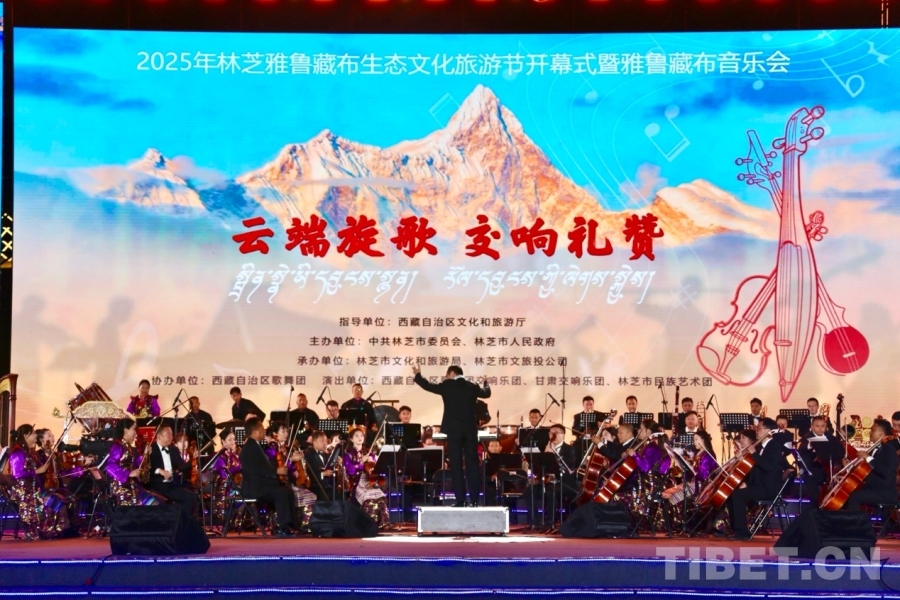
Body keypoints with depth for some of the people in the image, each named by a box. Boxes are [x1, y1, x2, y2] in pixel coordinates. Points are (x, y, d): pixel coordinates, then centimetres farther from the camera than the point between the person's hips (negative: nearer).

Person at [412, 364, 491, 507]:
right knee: (472, 464, 6)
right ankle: (474, 500, 3)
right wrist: (486, 383, 48)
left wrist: (418, 375, 27)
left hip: (454, 430, -3)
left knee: (456, 465, 0)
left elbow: (428, 386, 9)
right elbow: (486, 393, 26)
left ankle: (460, 500, -4)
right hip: (470, 430, 3)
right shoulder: (472, 387, 8)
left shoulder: (447, 386, -2)